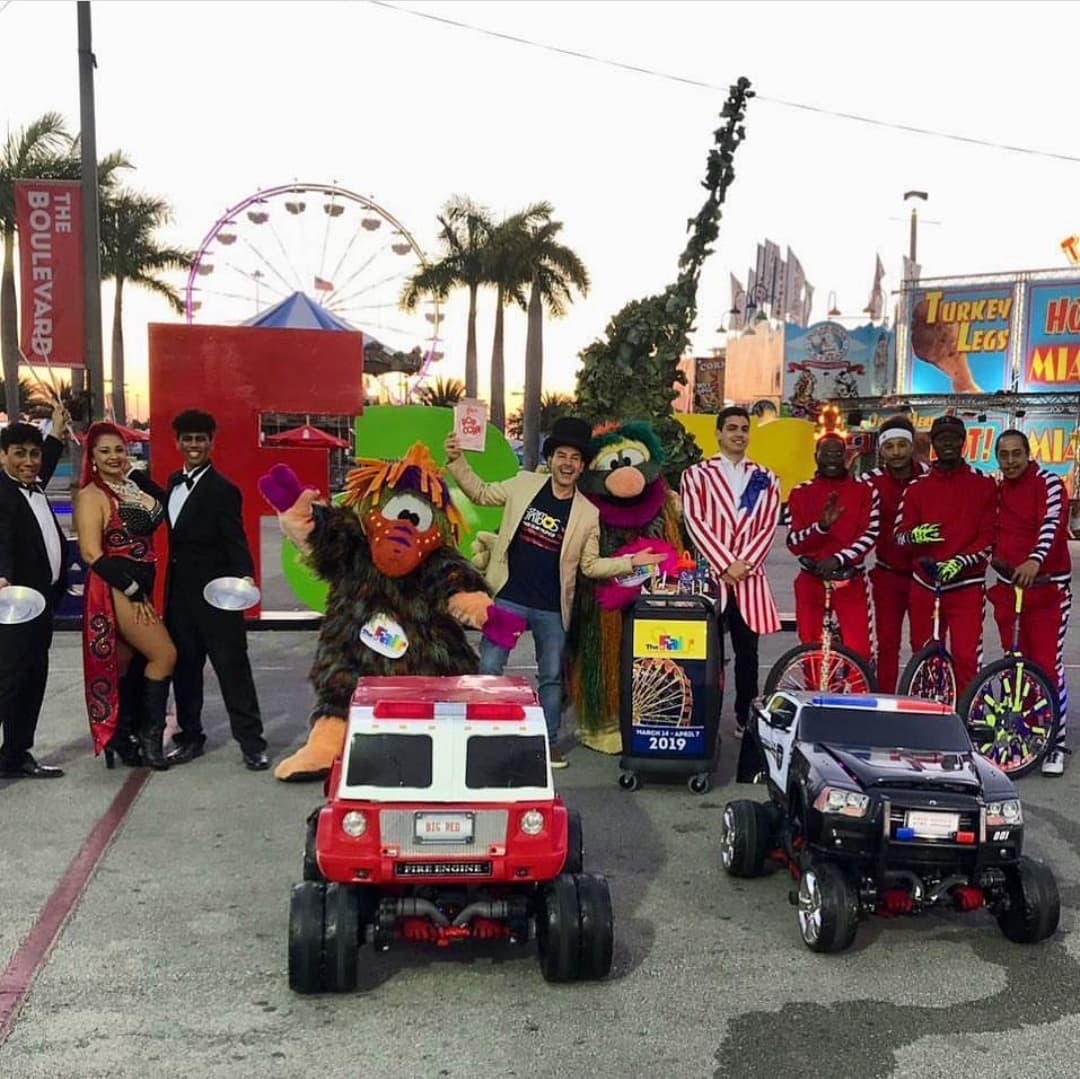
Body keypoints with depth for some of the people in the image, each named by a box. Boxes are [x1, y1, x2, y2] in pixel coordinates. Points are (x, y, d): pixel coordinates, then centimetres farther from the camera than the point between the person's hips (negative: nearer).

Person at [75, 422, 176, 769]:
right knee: (164, 654, -9)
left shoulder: (132, 486, 12)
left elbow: (165, 506, -1)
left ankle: (121, 736, 22)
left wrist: (134, 472, 0)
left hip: (138, 588, 8)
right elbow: (91, 553, -16)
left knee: (130, 665, 13)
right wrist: (132, 590, -17)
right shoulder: (92, 496, -10)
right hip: (114, 589, -8)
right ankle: (150, 734, 3)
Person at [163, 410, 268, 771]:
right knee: (184, 668, 14)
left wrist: (245, 576, -35)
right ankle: (190, 736, 26)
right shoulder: (174, 483, 12)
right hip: (179, 594, 7)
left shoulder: (222, 490, -12)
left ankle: (251, 742, 4)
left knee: (232, 668, -2)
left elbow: (235, 541, -17)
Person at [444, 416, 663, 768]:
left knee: (551, 677, 12)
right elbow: (480, 493, 9)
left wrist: (629, 562, -10)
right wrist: (456, 460, -2)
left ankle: (549, 741, 27)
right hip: (509, 599, -1)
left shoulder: (588, 513, -2)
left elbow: (590, 565, 3)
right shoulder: (524, 484, -1)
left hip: (552, 609, 1)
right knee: (488, 668, -1)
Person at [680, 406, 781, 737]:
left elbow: (768, 528, 4)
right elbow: (695, 523, -5)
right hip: (708, 574, -2)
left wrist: (742, 564, -10)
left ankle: (744, 717, 16)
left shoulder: (766, 479, 12)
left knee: (747, 651, 6)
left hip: (750, 578, 2)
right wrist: (725, 565, -13)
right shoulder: (696, 474, 4)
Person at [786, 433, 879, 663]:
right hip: (811, 580, 1)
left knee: (860, 652, -7)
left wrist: (838, 559, -24)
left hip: (851, 581, -1)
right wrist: (821, 525, -22)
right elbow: (794, 543, -4)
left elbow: (870, 536, -8)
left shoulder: (864, 491, 2)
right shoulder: (801, 493, 4)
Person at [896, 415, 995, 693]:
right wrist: (914, 535, -17)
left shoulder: (983, 485, 4)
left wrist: (959, 562, -16)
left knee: (965, 657, -10)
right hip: (924, 584, 2)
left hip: (965, 586, -2)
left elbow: (988, 538, -1)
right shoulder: (917, 486, 9)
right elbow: (899, 533, 6)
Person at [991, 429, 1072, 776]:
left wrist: (1034, 560, -39)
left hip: (1047, 586, -6)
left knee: (1047, 665, -7)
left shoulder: (1048, 484, -8)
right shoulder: (997, 490, 13)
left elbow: (1052, 524, -24)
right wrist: (996, 558, 4)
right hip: (1008, 587, 6)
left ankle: (1056, 744, 1)